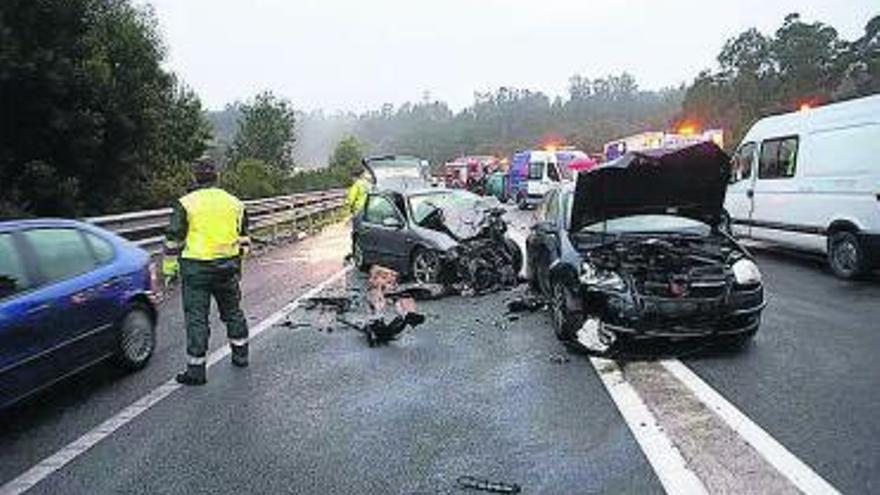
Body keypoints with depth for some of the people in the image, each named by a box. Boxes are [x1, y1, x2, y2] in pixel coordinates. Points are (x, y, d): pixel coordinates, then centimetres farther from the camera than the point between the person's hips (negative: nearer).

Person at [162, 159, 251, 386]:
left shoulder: (185, 204, -5)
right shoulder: (235, 203, 8)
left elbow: (173, 239, -5)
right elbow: (244, 239, 13)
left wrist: (169, 268, 3)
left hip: (196, 268, -4)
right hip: (227, 267, 4)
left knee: (196, 317, 1)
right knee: (232, 311, 19)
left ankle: (196, 370, 4)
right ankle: (240, 354, 31)